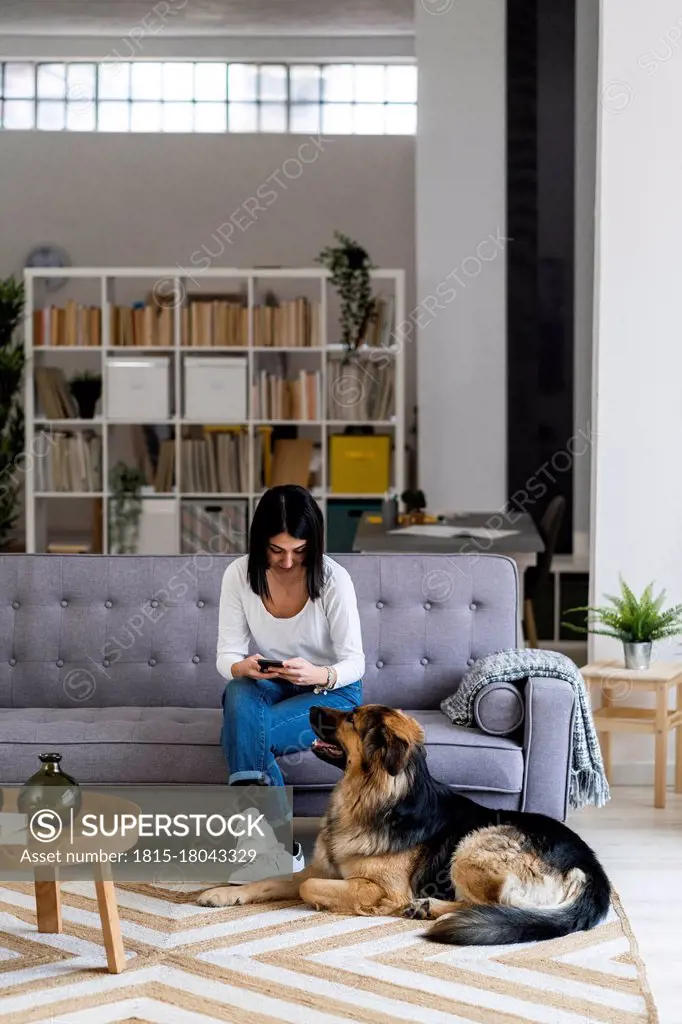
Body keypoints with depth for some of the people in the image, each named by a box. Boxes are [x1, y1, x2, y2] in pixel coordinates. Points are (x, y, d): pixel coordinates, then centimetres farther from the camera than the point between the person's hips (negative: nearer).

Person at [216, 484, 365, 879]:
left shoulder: (333, 579, -19)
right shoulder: (240, 575, -12)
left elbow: (354, 662, -16)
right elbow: (227, 655, -10)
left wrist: (317, 675, -39)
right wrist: (243, 667, -36)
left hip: (331, 691, -3)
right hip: (269, 687, 3)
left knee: (241, 734, -32)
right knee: (238, 696, -35)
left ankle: (267, 841, -22)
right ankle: (278, 843, -33)